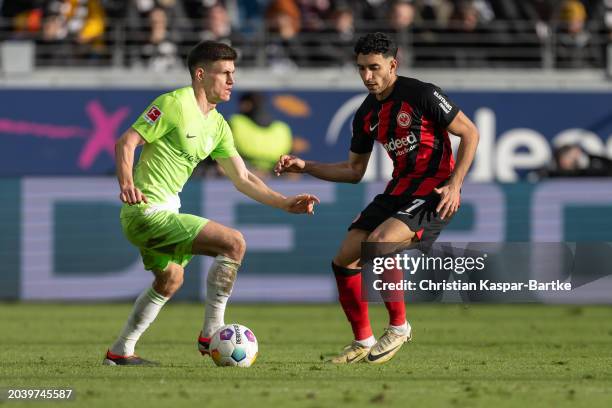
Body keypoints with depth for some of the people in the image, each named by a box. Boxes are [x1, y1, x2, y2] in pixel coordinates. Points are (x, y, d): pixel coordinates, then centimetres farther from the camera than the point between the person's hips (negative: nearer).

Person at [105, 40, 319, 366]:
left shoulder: (217, 125, 13)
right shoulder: (174, 104, -14)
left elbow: (243, 179, 16)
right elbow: (126, 142, -17)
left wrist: (284, 203, 7)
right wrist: (126, 183, -34)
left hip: (163, 212, 10)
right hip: (149, 212, -10)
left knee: (169, 281, 30)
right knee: (234, 243, -17)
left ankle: (120, 352, 39)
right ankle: (211, 333, -10)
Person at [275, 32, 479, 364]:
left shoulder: (421, 94, -12)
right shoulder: (366, 115, 9)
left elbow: (470, 132, -7)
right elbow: (354, 171, 18)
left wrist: (454, 184, -15)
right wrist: (305, 166, 7)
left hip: (433, 189, -8)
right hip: (399, 188, 8)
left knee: (378, 243, -30)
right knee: (344, 259, -2)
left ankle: (399, 327, -12)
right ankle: (363, 342, 11)